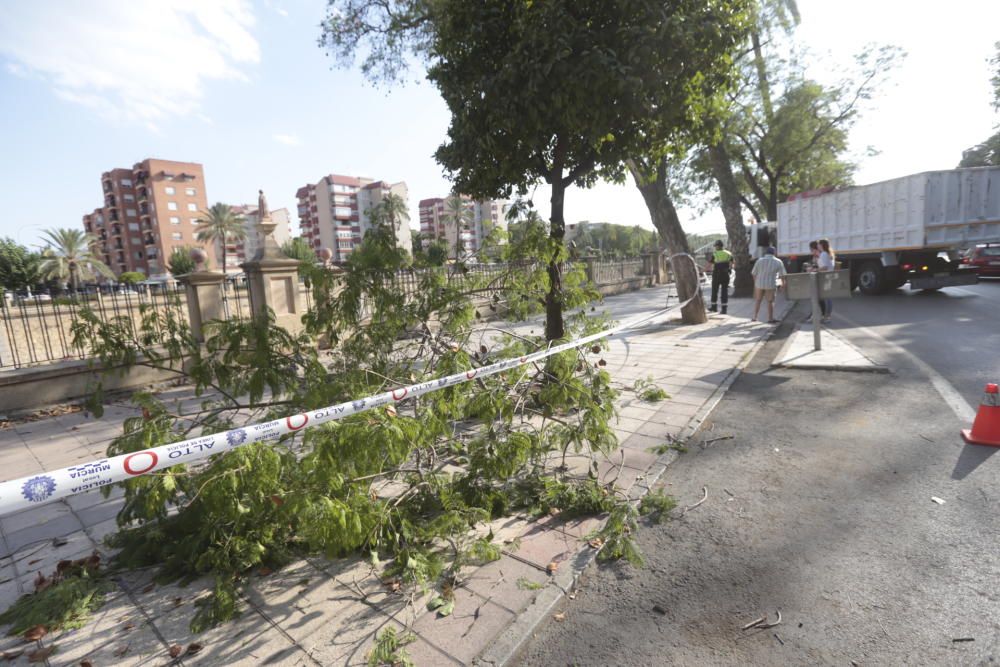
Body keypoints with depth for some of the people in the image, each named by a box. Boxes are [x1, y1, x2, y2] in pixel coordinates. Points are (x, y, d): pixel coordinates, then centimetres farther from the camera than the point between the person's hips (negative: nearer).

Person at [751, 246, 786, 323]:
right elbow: (782, 274, 2)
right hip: (771, 284, -1)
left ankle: (754, 317, 18)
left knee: (757, 300, 16)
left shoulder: (759, 261, -4)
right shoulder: (778, 262, -4)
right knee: (770, 302, 7)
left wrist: (755, 282, 18)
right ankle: (770, 319, 11)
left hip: (759, 283, 1)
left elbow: (754, 273, 1)